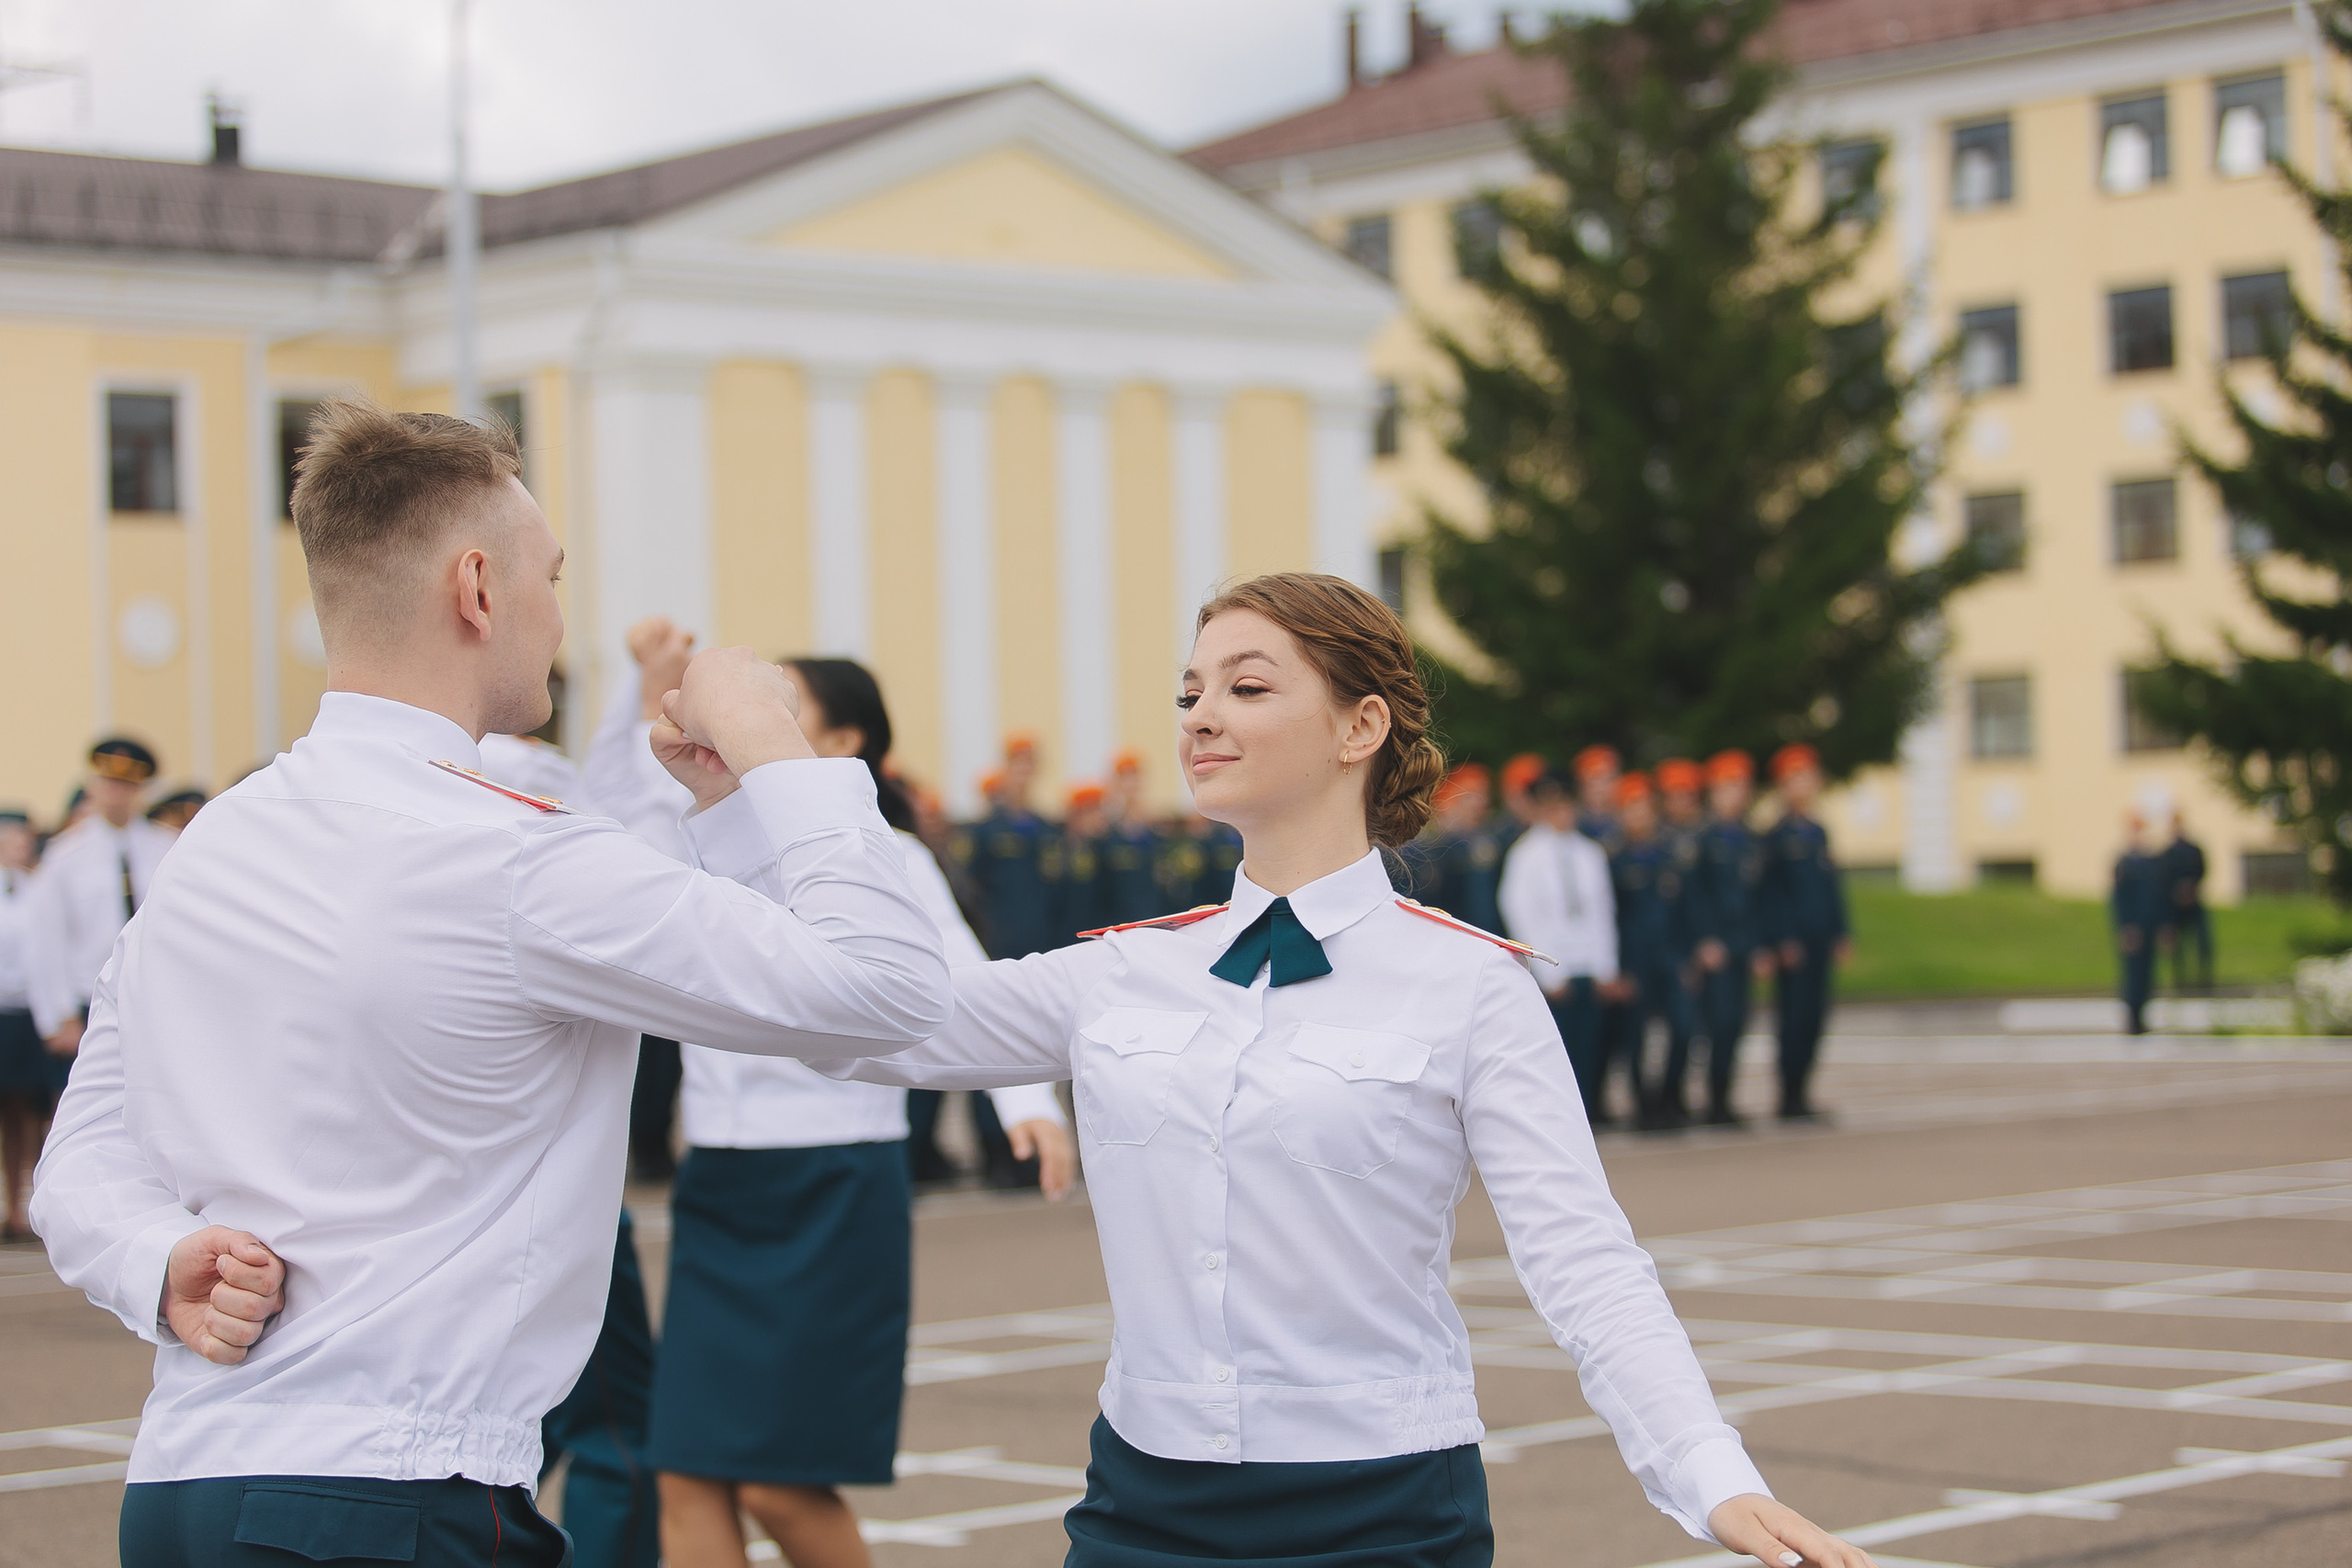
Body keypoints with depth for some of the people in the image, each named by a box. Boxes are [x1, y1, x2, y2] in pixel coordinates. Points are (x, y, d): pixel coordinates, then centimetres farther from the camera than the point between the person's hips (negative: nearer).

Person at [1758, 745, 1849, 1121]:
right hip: (1792, 945, -7)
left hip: (1821, 945, 7)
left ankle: (1801, 1094, 13)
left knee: (1816, 1017, 7)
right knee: (1795, 1016, -6)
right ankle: (1791, 1098, -2)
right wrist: (1783, 941, -14)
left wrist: (1841, 935, 12)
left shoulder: (1819, 833, 15)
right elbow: (1768, 894, -8)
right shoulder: (1775, 836, -6)